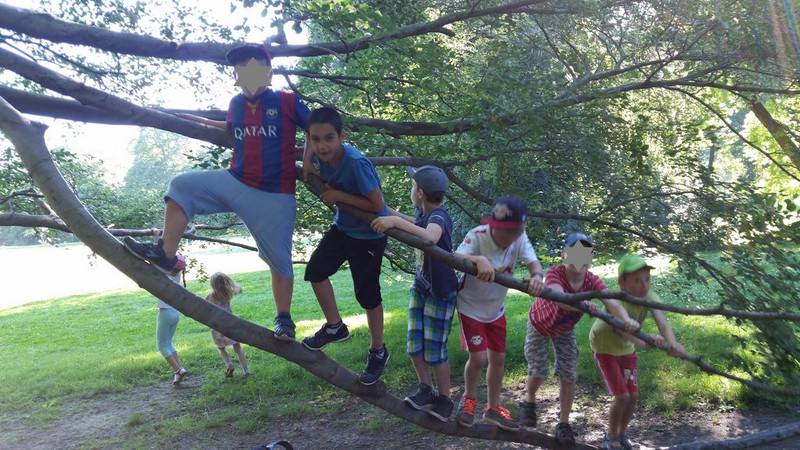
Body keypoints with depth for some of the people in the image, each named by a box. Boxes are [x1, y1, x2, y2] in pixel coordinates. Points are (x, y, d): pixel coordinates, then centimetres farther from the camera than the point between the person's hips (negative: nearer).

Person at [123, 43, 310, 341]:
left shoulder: (287, 102, -8)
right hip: (235, 182, 5)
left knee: (279, 260, 0)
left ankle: (283, 319, 17)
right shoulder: (236, 104, 7)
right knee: (182, 185, -8)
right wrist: (200, 120, 22)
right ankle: (166, 253, 0)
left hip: (274, 196, -5)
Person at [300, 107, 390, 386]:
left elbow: (377, 205, -30)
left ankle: (378, 352, 24)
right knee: (315, 270, -4)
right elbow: (311, 141, 10)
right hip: (342, 227, 7)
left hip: (370, 235, -7)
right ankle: (335, 327, 17)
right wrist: (308, 161, -9)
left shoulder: (356, 163, -32)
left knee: (367, 294, 3)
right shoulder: (322, 154, -13)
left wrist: (338, 195, -27)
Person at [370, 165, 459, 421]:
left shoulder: (439, 217, -24)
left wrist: (396, 221, -52)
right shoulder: (424, 215, 2)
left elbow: (431, 237, -48)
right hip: (420, 288, 7)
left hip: (440, 293, -7)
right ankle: (426, 390, 27)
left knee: (435, 351, 2)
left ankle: (444, 400, 22)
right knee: (414, 347, 7)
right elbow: (409, 223, 26)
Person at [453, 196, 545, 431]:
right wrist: (479, 259, -62)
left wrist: (536, 276, -45)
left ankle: (492, 409, 32)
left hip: (496, 309, 5)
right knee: (478, 357, -10)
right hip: (471, 307, -5)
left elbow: (533, 262, -21)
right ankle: (468, 399, 22)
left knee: (498, 358, 12)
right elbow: (455, 258, -43)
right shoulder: (477, 236, -29)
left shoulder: (520, 238, -16)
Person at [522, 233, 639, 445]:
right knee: (538, 372, -1)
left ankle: (563, 424, 17)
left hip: (565, 329, 3)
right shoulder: (554, 273, -38)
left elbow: (611, 302, -43)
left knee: (569, 375, 1)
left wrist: (627, 319, -65)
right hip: (540, 324, -3)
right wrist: (582, 304, -79)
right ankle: (529, 403, 32)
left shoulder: (593, 281, -27)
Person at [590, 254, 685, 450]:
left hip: (626, 347, 5)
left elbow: (662, 322, -40)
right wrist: (642, 341, -78)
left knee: (633, 395, 6)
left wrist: (672, 342, -62)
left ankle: (622, 434, 30)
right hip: (604, 348, -5)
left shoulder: (649, 297, -23)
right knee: (622, 396, -9)